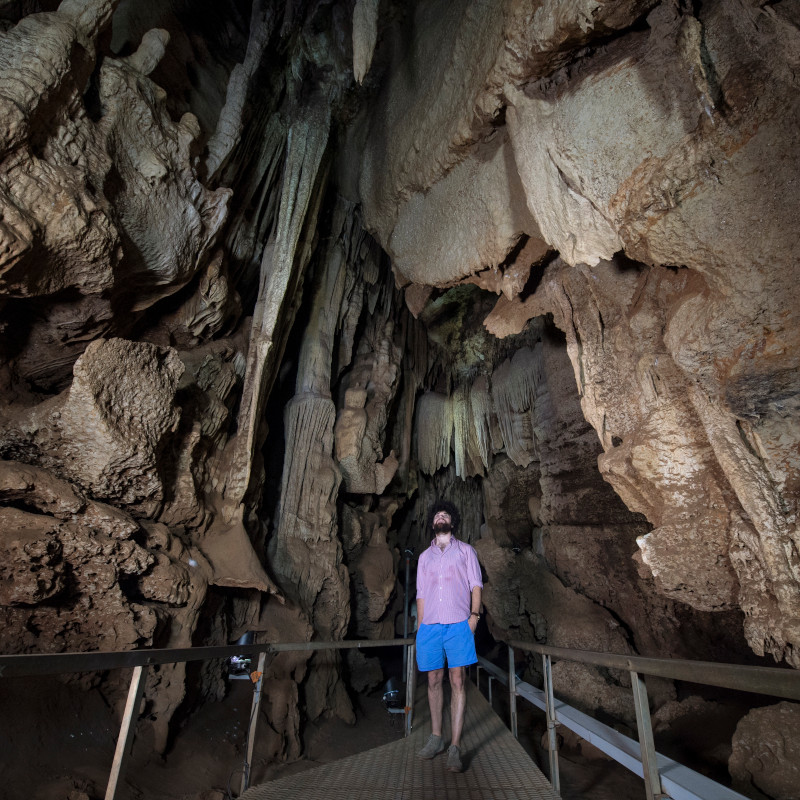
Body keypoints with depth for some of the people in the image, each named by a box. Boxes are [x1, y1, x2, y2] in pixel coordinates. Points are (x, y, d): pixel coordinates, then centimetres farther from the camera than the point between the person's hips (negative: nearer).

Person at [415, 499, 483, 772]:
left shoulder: (465, 550, 10)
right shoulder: (425, 556, 17)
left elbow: (475, 585, 4)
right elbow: (421, 594, 16)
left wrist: (474, 615, -9)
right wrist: (420, 628, 11)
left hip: (458, 625, -3)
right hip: (430, 626, 3)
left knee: (458, 681, -4)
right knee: (434, 681, 8)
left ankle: (455, 746, 2)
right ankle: (436, 738, 22)